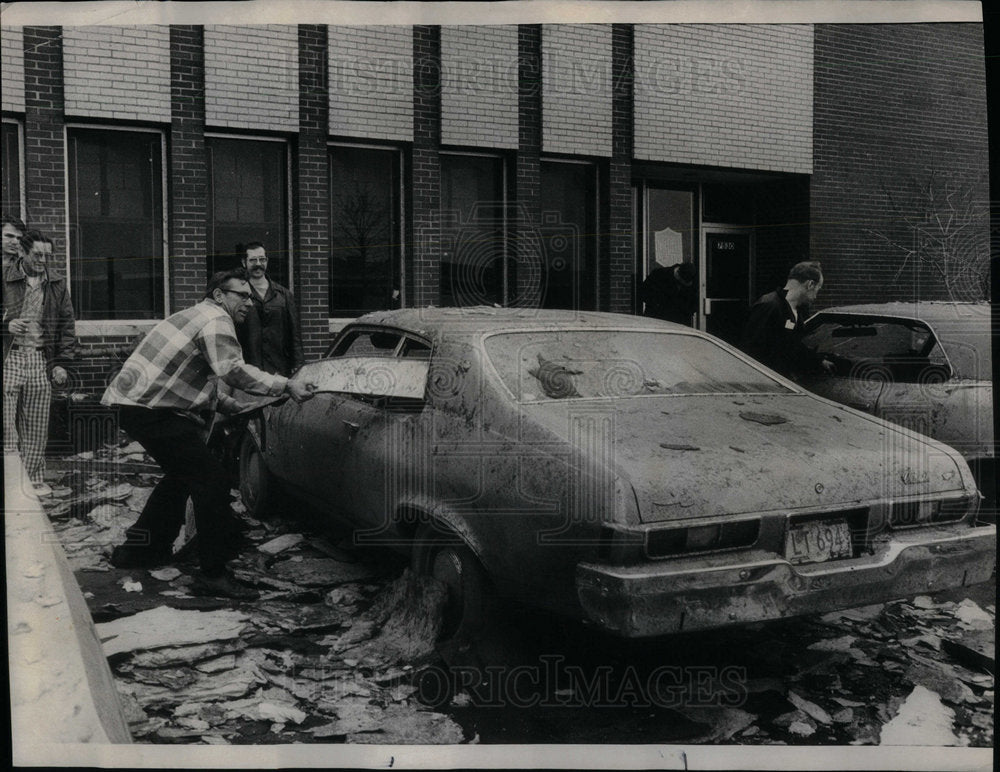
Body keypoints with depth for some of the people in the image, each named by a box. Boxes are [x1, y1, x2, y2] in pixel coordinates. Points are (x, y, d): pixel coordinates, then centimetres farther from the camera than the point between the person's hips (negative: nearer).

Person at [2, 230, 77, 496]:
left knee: (36, 427, 7)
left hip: (41, 361, 3)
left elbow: (67, 326, 13)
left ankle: (33, 479, 15)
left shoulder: (57, 286, 11)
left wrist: (61, 363, 5)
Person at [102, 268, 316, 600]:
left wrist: (227, 405, 27)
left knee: (182, 474, 26)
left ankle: (138, 549, 36)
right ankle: (213, 575, -10)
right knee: (211, 480, -11)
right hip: (150, 410, -11)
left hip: (134, 403, 11)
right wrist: (285, 386, -27)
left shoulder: (198, 315, 21)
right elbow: (232, 369, -26)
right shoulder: (216, 319, -12)